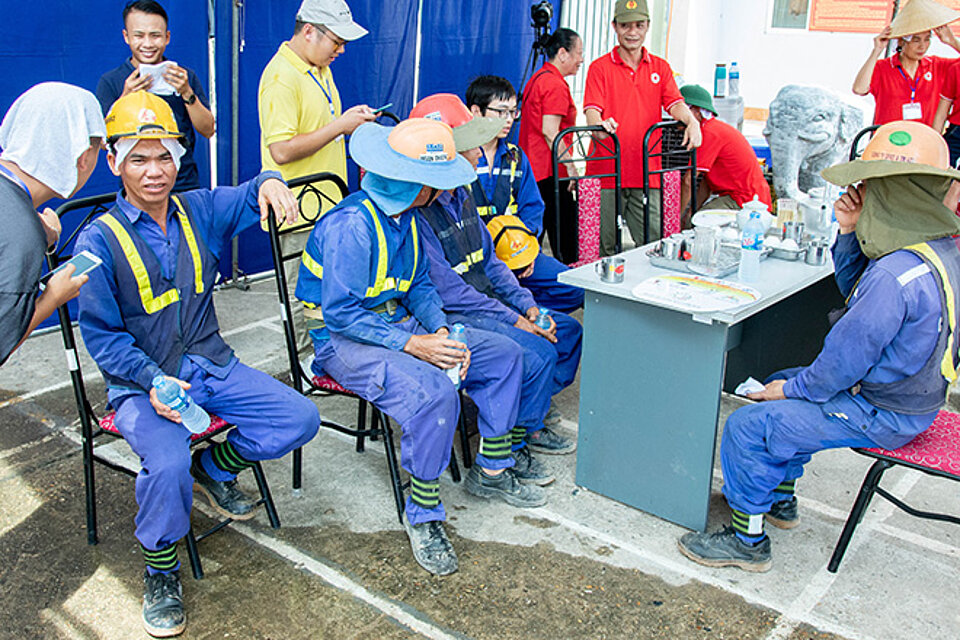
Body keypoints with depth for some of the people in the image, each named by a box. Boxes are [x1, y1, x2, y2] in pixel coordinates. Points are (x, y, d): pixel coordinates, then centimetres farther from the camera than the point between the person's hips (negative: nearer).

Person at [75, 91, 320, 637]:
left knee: (301, 419, -8)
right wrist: (154, 382, -24)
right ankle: (160, 570, -1)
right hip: (141, 383, -5)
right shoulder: (100, 241, -8)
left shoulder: (199, 211, 5)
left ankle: (214, 467, 20)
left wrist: (268, 183, -29)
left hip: (212, 367, 5)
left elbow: (247, 198, -3)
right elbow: (102, 336, -9)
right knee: (168, 464, -32)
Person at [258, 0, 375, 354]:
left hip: (327, 203, 9)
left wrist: (351, 119, 10)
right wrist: (340, 125, -20)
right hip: (301, 210, -9)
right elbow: (282, 150, -25)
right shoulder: (281, 77, -18)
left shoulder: (320, 69, 14)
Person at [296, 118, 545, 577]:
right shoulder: (350, 225, -23)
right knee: (434, 391, -34)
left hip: (399, 323, 9)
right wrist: (413, 345, -28)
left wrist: (441, 331, -7)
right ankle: (422, 515, -16)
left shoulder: (405, 217, 5)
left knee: (503, 355, 4)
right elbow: (342, 314, -25)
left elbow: (420, 287, 12)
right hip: (344, 340, -9)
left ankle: (491, 472, 15)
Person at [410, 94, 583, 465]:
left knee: (567, 330, 8)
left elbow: (489, 261, 13)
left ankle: (532, 416, 20)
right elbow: (447, 290, -23)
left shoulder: (461, 196, 8)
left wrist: (527, 305, 1)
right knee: (538, 353, -23)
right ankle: (510, 448, -5)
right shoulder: (417, 212, -22)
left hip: (486, 303, 10)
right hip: (450, 317, -10)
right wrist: (513, 320, -20)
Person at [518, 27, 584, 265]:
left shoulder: (536, 78, 18)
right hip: (551, 173, -10)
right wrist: (570, 164, -17)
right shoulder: (556, 84, -13)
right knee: (564, 235, -5)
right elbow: (550, 132, -20)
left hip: (532, 170, 10)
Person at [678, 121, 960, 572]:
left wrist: (792, 388, -9)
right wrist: (850, 233, -4)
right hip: (914, 395, 10)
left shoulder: (895, 274, -33)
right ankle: (779, 498, 35)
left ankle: (747, 541, 7)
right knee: (780, 386, 23)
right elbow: (856, 293, 12)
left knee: (748, 428, -11)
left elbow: (842, 364, -27)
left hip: (879, 414, -10)